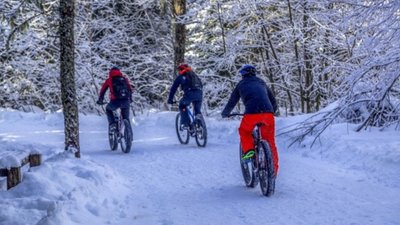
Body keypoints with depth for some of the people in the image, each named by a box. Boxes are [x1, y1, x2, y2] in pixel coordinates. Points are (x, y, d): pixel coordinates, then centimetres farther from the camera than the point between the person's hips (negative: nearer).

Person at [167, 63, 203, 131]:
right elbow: (201, 85, 37)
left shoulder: (180, 76, 20)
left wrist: (170, 99, 27)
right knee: (197, 111, 16)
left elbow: (173, 88, 20)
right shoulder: (194, 74, 33)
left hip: (189, 93, -4)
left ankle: (186, 124, 6)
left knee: (182, 106, 18)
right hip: (199, 93, 4)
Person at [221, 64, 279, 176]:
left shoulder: (241, 84, 20)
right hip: (268, 113, 3)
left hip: (252, 113, -3)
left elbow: (232, 102, 23)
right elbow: (273, 102, 30)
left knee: (244, 132, 26)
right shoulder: (262, 83, 28)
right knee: (270, 142, 13)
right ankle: (273, 169, 12)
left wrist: (225, 113, 40)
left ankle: (248, 150, 3)